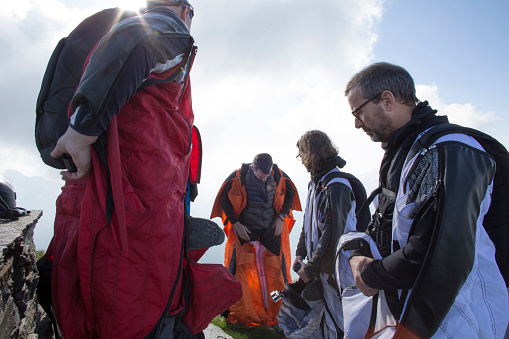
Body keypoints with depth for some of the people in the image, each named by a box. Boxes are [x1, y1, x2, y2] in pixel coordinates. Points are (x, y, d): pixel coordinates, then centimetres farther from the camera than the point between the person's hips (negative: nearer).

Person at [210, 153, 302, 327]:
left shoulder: (279, 175, -8)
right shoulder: (238, 176, -15)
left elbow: (290, 194, 9)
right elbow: (225, 200, -4)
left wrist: (281, 217, 1)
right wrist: (236, 224, -8)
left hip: (271, 228, 2)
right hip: (245, 229, -2)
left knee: (277, 267, 3)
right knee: (240, 267, -2)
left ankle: (282, 307, 22)